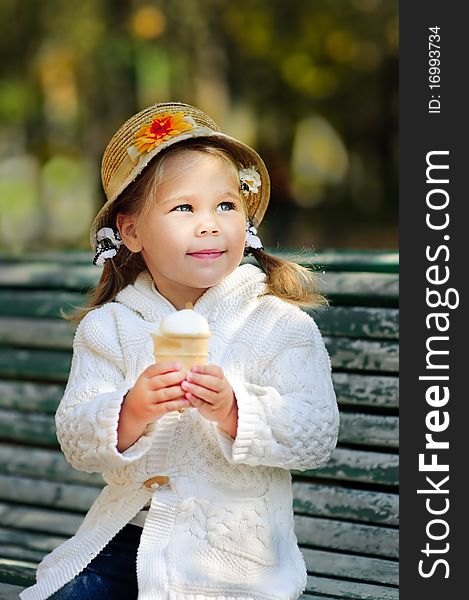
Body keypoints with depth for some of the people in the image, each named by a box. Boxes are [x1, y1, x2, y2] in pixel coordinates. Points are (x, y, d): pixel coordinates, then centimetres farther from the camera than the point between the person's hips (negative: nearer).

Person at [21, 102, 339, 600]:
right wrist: (131, 412, -25)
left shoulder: (281, 324, -4)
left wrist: (233, 411, -27)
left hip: (232, 547, -3)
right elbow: (75, 440, -4)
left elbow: (317, 436, -11)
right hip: (126, 530, 3)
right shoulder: (107, 328, 4)